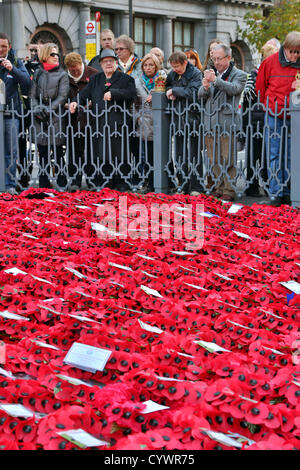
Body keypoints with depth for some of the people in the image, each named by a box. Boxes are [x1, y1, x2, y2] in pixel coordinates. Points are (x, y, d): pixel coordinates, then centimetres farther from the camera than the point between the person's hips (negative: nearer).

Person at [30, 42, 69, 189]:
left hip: (56, 117, -3)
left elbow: (62, 97, -4)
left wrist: (48, 110, -11)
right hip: (40, 119, 3)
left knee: (58, 152, -3)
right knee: (42, 152, 6)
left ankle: (61, 185, 1)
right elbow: (33, 95, 10)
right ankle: (43, 186, 12)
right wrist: (37, 109, -7)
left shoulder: (62, 74, 3)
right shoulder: (38, 73, 12)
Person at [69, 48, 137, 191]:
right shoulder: (95, 79, 22)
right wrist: (76, 102, -9)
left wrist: (113, 93, -17)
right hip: (100, 125, 4)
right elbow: (85, 94, 11)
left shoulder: (126, 79, 8)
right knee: (102, 157, 4)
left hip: (119, 124, -4)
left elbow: (131, 93, -10)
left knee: (120, 157, -4)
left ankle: (121, 184, 3)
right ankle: (103, 184, 12)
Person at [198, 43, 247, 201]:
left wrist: (215, 80, -28)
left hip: (227, 123, -6)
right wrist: (205, 87, -9)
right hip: (210, 122, 6)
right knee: (214, 159, 9)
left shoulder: (239, 75, 3)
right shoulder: (212, 74, 19)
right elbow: (200, 96, 14)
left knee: (227, 159, -7)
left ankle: (229, 191, -3)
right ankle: (219, 188, 17)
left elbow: (234, 89, -17)